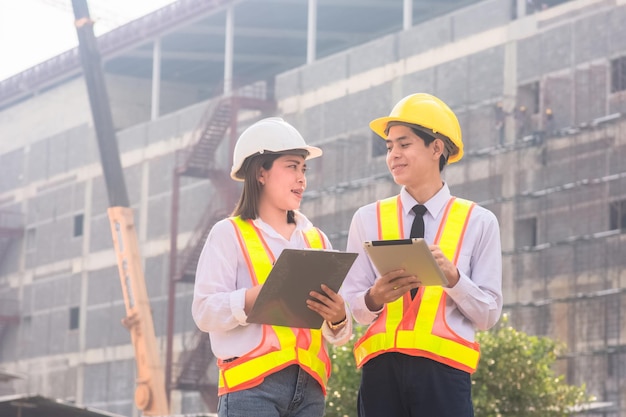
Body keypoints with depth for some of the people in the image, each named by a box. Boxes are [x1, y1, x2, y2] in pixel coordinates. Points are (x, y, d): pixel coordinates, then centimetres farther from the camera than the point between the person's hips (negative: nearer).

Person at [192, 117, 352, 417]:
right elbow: (204, 311, -6)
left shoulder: (316, 240, 19)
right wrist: (256, 297, -21)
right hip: (251, 384, -5)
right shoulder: (229, 234, 5)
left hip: (309, 386, 5)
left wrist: (337, 318, -9)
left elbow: (337, 334, 15)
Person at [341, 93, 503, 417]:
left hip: (443, 369, -2)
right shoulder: (368, 220, 11)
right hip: (381, 368, 2)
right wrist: (375, 297, -14)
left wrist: (452, 277, -14)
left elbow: (489, 314, 4)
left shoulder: (478, 222, 7)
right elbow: (350, 309, 8)